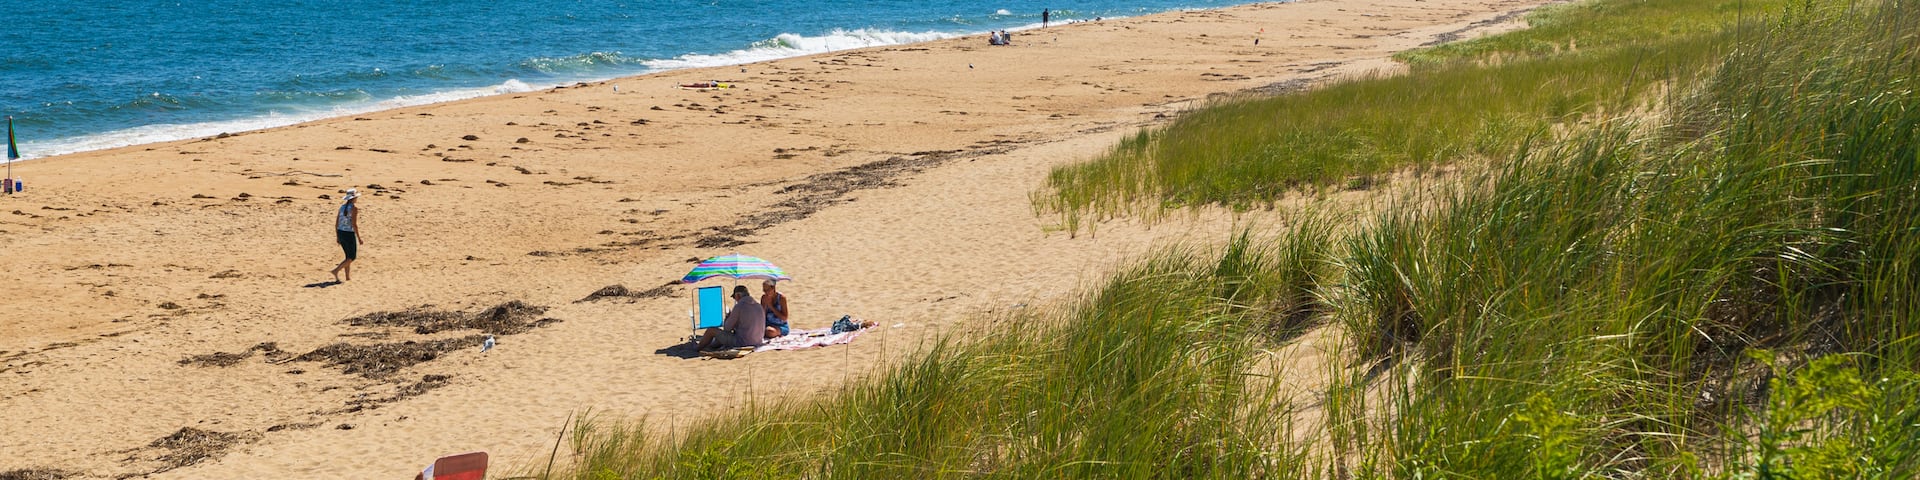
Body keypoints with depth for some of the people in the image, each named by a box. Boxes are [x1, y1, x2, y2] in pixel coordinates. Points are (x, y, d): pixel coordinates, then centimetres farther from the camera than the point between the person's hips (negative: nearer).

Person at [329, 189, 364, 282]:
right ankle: (336, 270, -13)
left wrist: (337, 236, 19)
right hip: (349, 235, -7)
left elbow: (336, 223, 10)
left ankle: (348, 277, 19)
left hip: (340, 233, 7)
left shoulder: (342, 206, 8)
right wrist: (359, 238, -14)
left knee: (349, 256, 19)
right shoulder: (354, 208, -13)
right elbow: (354, 224, -19)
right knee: (352, 257, 4)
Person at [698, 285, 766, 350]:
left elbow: (727, 328, -10)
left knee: (711, 330, 12)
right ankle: (710, 346, 47)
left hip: (742, 343, -7)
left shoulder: (739, 306, -15)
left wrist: (727, 317, 14)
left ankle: (698, 349, 35)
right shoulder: (759, 307, 6)